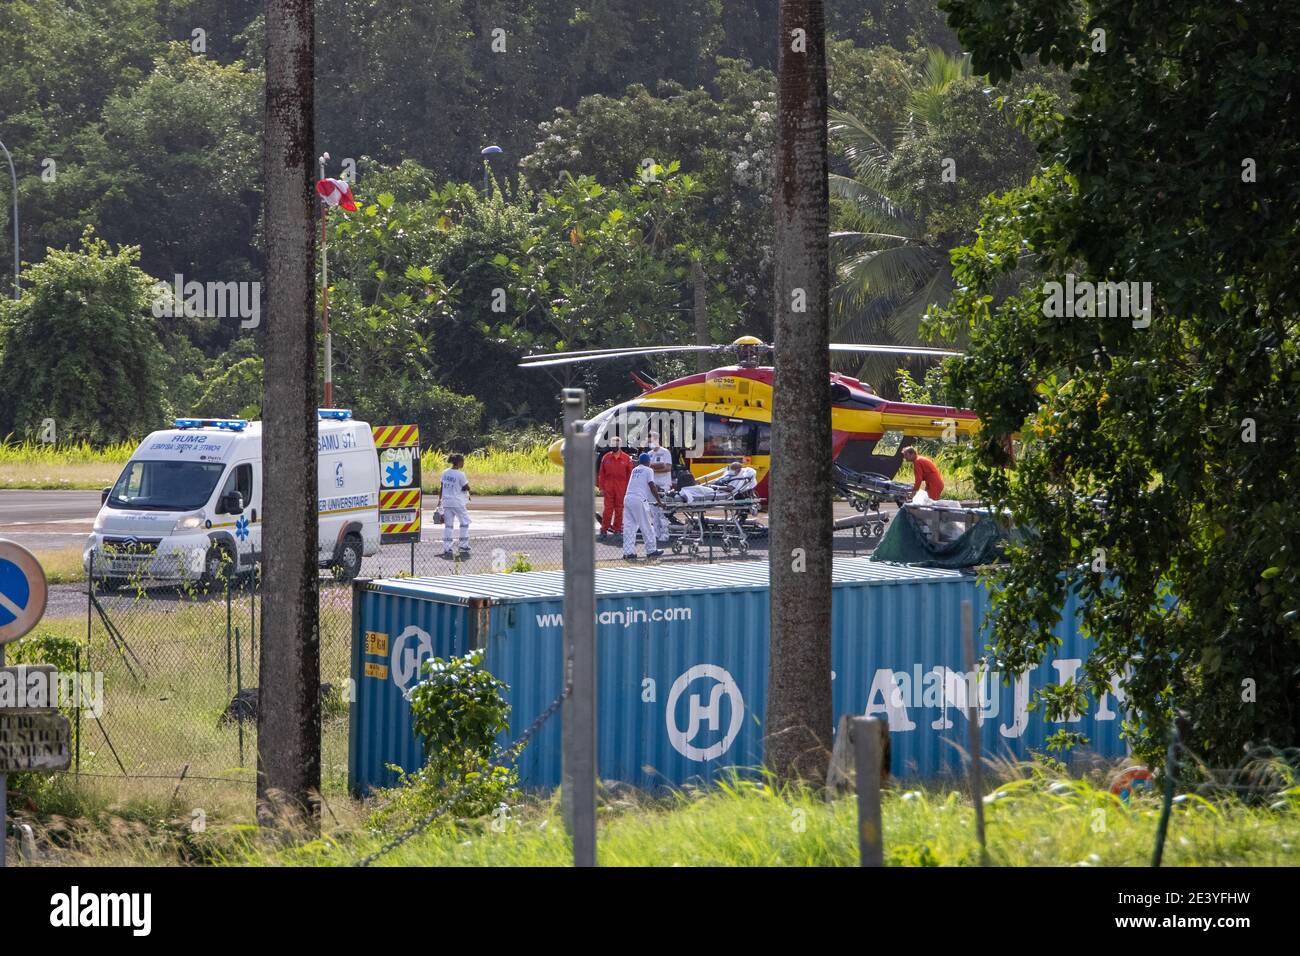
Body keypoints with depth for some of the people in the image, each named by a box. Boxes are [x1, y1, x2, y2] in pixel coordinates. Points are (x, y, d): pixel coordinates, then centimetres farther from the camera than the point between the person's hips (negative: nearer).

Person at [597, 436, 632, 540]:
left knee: (619, 509, 5)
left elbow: (630, 474, 4)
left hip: (621, 488, 0)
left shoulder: (626, 459, 1)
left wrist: (628, 489, 1)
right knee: (608, 509, -2)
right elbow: (601, 474, 8)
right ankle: (604, 530, 1)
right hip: (608, 488, 0)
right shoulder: (606, 458, 5)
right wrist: (601, 488, 3)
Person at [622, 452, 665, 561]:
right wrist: (659, 501, 2)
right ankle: (651, 550, 10)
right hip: (639, 499, -6)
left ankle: (628, 552, -2)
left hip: (627, 498, 6)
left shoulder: (634, 470, 23)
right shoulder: (648, 470, 4)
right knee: (647, 526, 4)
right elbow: (652, 487, -3)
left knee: (629, 527, 4)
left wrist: (655, 487, 45)